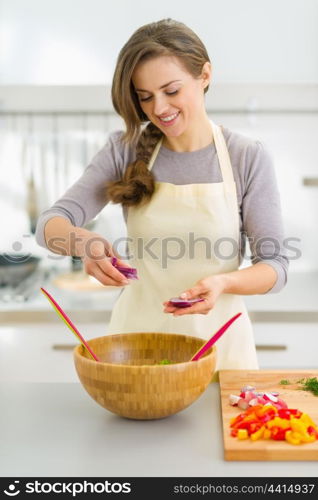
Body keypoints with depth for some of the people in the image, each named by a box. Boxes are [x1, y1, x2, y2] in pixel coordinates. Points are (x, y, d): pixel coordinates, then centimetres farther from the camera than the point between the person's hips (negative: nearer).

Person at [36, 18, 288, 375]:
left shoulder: (249, 158, -9)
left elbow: (275, 266, -7)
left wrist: (223, 282, -28)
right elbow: (50, 224, -9)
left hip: (216, 341, -1)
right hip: (137, 334, 1)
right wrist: (82, 241, -32)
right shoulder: (125, 150, -5)